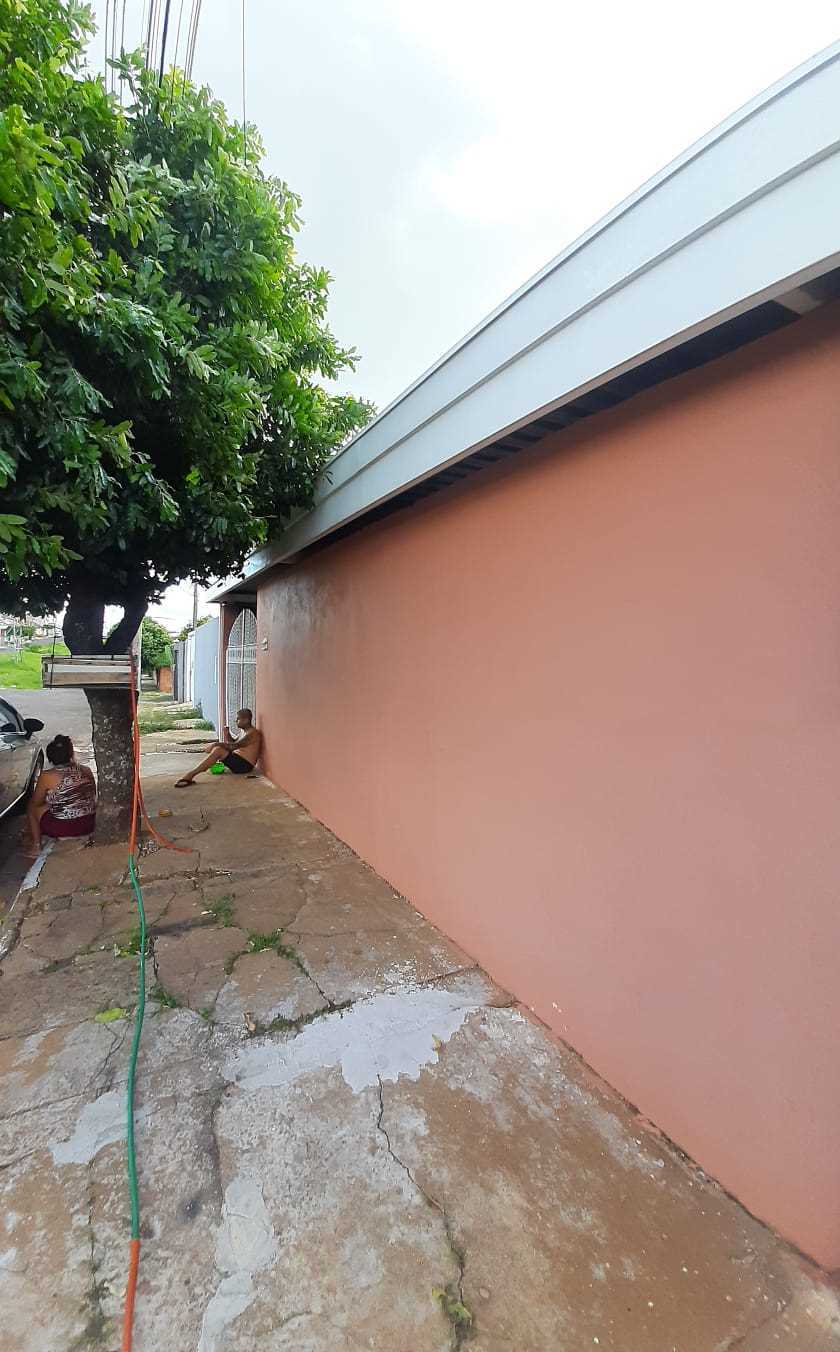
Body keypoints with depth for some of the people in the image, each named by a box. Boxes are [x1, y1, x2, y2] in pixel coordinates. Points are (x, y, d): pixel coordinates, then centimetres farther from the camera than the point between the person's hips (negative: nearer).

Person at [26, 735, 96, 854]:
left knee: (31, 808, 21)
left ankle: (36, 845, 22)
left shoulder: (47, 776, -12)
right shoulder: (86, 771, -2)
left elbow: (35, 803, 4)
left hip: (62, 829, -4)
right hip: (89, 826, 4)